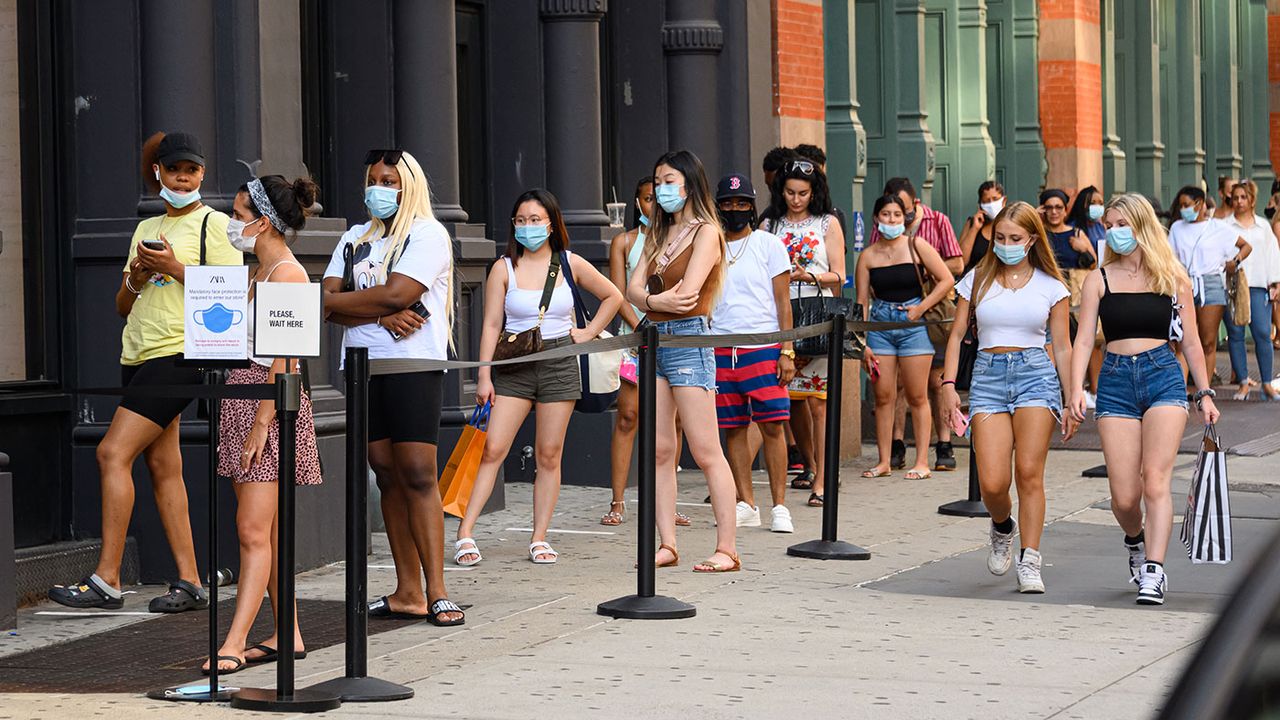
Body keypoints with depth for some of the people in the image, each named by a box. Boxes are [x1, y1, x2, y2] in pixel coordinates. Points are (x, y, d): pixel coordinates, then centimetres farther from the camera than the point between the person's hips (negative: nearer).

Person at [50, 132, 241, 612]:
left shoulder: (213, 223, 0)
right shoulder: (147, 229, 20)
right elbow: (124, 307, 20)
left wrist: (175, 267, -14)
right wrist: (136, 278, -1)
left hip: (179, 352, -7)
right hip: (139, 354, 7)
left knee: (113, 452, -15)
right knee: (162, 465, 4)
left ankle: (106, 580, -14)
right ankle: (189, 584, 6)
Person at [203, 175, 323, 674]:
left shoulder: (288, 274, -12)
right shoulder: (261, 272, 17)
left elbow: (283, 359, -18)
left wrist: (261, 423, -21)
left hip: (272, 402, -10)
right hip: (245, 394, 10)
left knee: (253, 531, -10)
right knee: (262, 531, 9)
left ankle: (234, 642, -12)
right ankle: (288, 634, 14)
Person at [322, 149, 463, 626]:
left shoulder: (427, 234, -1)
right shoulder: (355, 239, 19)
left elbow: (396, 294, -14)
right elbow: (330, 301, 6)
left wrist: (330, 301, -3)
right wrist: (381, 316, -11)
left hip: (413, 365, -6)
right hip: (363, 367, 6)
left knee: (418, 474, -11)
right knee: (387, 476, 4)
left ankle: (436, 592, -12)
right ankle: (407, 592, 6)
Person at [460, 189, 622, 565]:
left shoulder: (570, 264, 5)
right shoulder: (504, 268, 2)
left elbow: (613, 297, 17)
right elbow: (491, 325, -1)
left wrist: (588, 333, 6)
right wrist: (484, 376, -8)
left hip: (559, 364, 1)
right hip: (514, 366, -1)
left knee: (549, 455, 1)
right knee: (492, 449, -9)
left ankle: (540, 539, 6)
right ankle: (466, 534, -10)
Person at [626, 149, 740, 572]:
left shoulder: (706, 232, -4)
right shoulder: (659, 234, 19)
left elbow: (687, 293, -15)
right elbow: (633, 289, 7)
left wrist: (650, 298, 0)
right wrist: (658, 301, -13)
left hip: (689, 340, -8)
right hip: (654, 341, 8)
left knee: (706, 452, -8)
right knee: (659, 450, 5)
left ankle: (727, 549, -7)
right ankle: (667, 545, 8)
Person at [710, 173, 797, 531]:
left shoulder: (769, 245, 5)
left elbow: (783, 302, 2)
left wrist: (787, 351, -6)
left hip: (763, 349, -3)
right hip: (720, 350, 3)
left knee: (772, 427, -7)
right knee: (733, 429, 3)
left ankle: (779, 506, -2)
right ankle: (746, 505, 10)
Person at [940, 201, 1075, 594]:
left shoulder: (1050, 285, 7)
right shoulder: (977, 279, 9)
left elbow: (1062, 347, 10)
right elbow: (957, 334, 11)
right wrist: (949, 384, 0)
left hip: (1036, 373, -1)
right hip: (988, 375, 1)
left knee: (1029, 472, -12)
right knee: (992, 483, -10)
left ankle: (1029, 562, -4)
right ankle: (1003, 528, 24)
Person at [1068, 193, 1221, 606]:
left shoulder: (1173, 278, 8)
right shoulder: (1099, 281, 9)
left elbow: (1190, 342, 14)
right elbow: (1084, 340, 3)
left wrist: (1205, 393, 11)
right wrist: (1076, 389, -10)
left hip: (1164, 377, -1)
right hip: (1115, 382, 1)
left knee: (1155, 480, -17)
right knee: (1124, 497, -2)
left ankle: (1153, 571, -18)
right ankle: (1136, 542, 30)